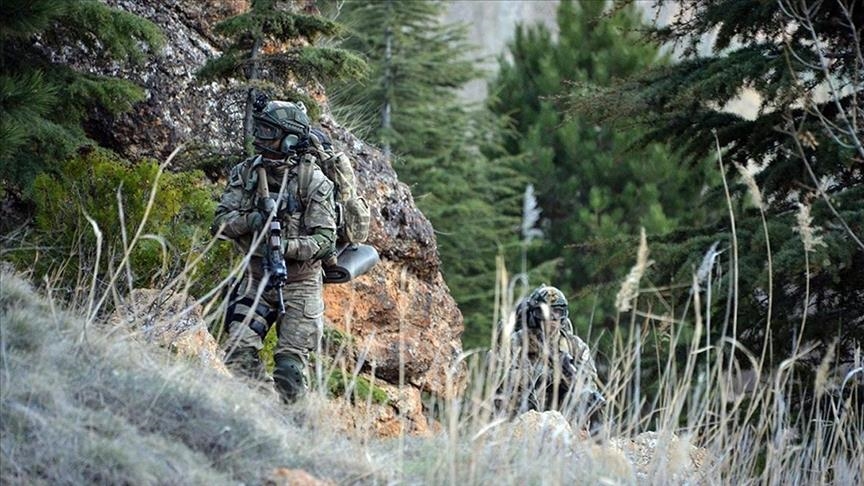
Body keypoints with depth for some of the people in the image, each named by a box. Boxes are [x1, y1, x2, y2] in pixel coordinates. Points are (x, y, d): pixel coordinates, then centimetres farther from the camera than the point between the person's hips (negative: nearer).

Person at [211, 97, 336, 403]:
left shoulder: (313, 181, -11)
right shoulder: (246, 173, 1)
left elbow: (325, 240, -14)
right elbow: (221, 222, -2)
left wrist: (287, 246, -31)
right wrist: (252, 220, -22)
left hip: (298, 283, -4)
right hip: (256, 279, 4)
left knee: (290, 365, -5)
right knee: (239, 351, -10)